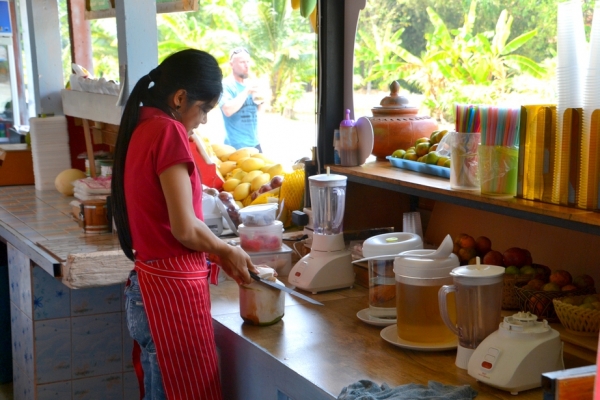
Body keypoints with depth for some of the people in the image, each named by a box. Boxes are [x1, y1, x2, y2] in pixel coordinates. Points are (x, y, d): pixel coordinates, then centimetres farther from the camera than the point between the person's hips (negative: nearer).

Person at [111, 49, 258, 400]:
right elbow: (185, 229, -19)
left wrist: (218, 252, 12)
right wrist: (228, 251, -2)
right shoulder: (168, 131, -15)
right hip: (173, 288, -9)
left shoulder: (142, 129, 11)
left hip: (150, 285, 9)